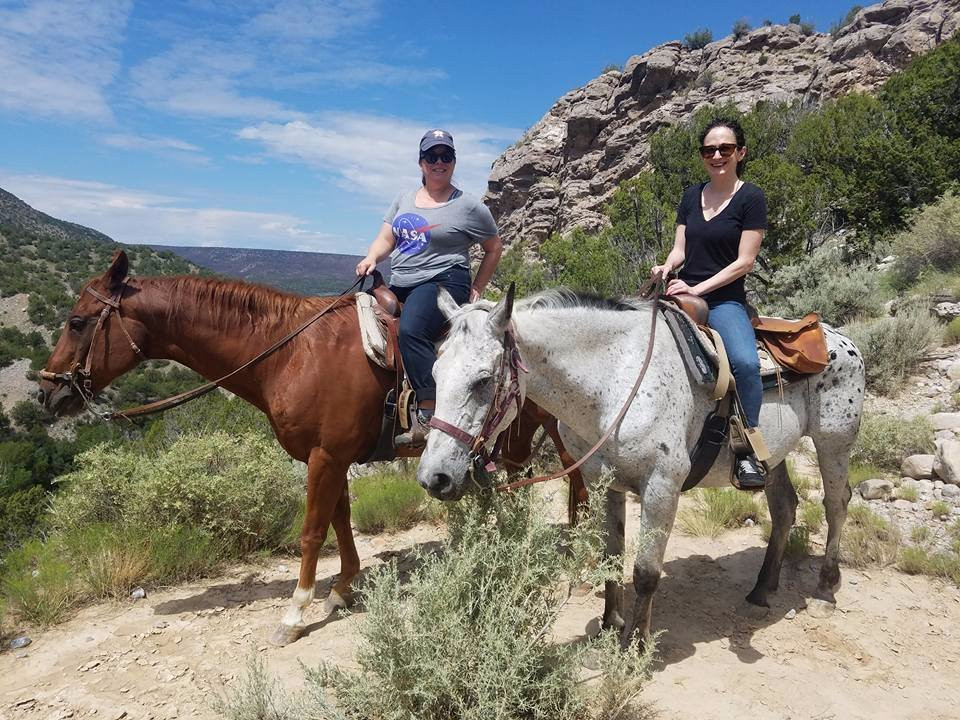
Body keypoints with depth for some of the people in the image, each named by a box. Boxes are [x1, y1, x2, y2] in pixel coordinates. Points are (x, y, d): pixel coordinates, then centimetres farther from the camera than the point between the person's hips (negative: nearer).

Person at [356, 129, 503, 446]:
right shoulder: (405, 199, 17)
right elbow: (386, 238, 13)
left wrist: (476, 290, 4)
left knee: (411, 331, -34)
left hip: (443, 283, -7)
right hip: (399, 287, 8)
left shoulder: (468, 207, 1)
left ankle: (428, 416, -34)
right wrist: (372, 257, -9)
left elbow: (495, 247, 9)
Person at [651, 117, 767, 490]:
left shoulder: (751, 198, -2)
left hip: (725, 300, -5)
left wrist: (698, 288, -17)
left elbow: (744, 261, -8)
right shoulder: (692, 195, 13)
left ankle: (746, 450, -13)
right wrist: (667, 266, -12)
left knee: (746, 363, -31)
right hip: (684, 293, 5)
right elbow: (680, 249, 11)